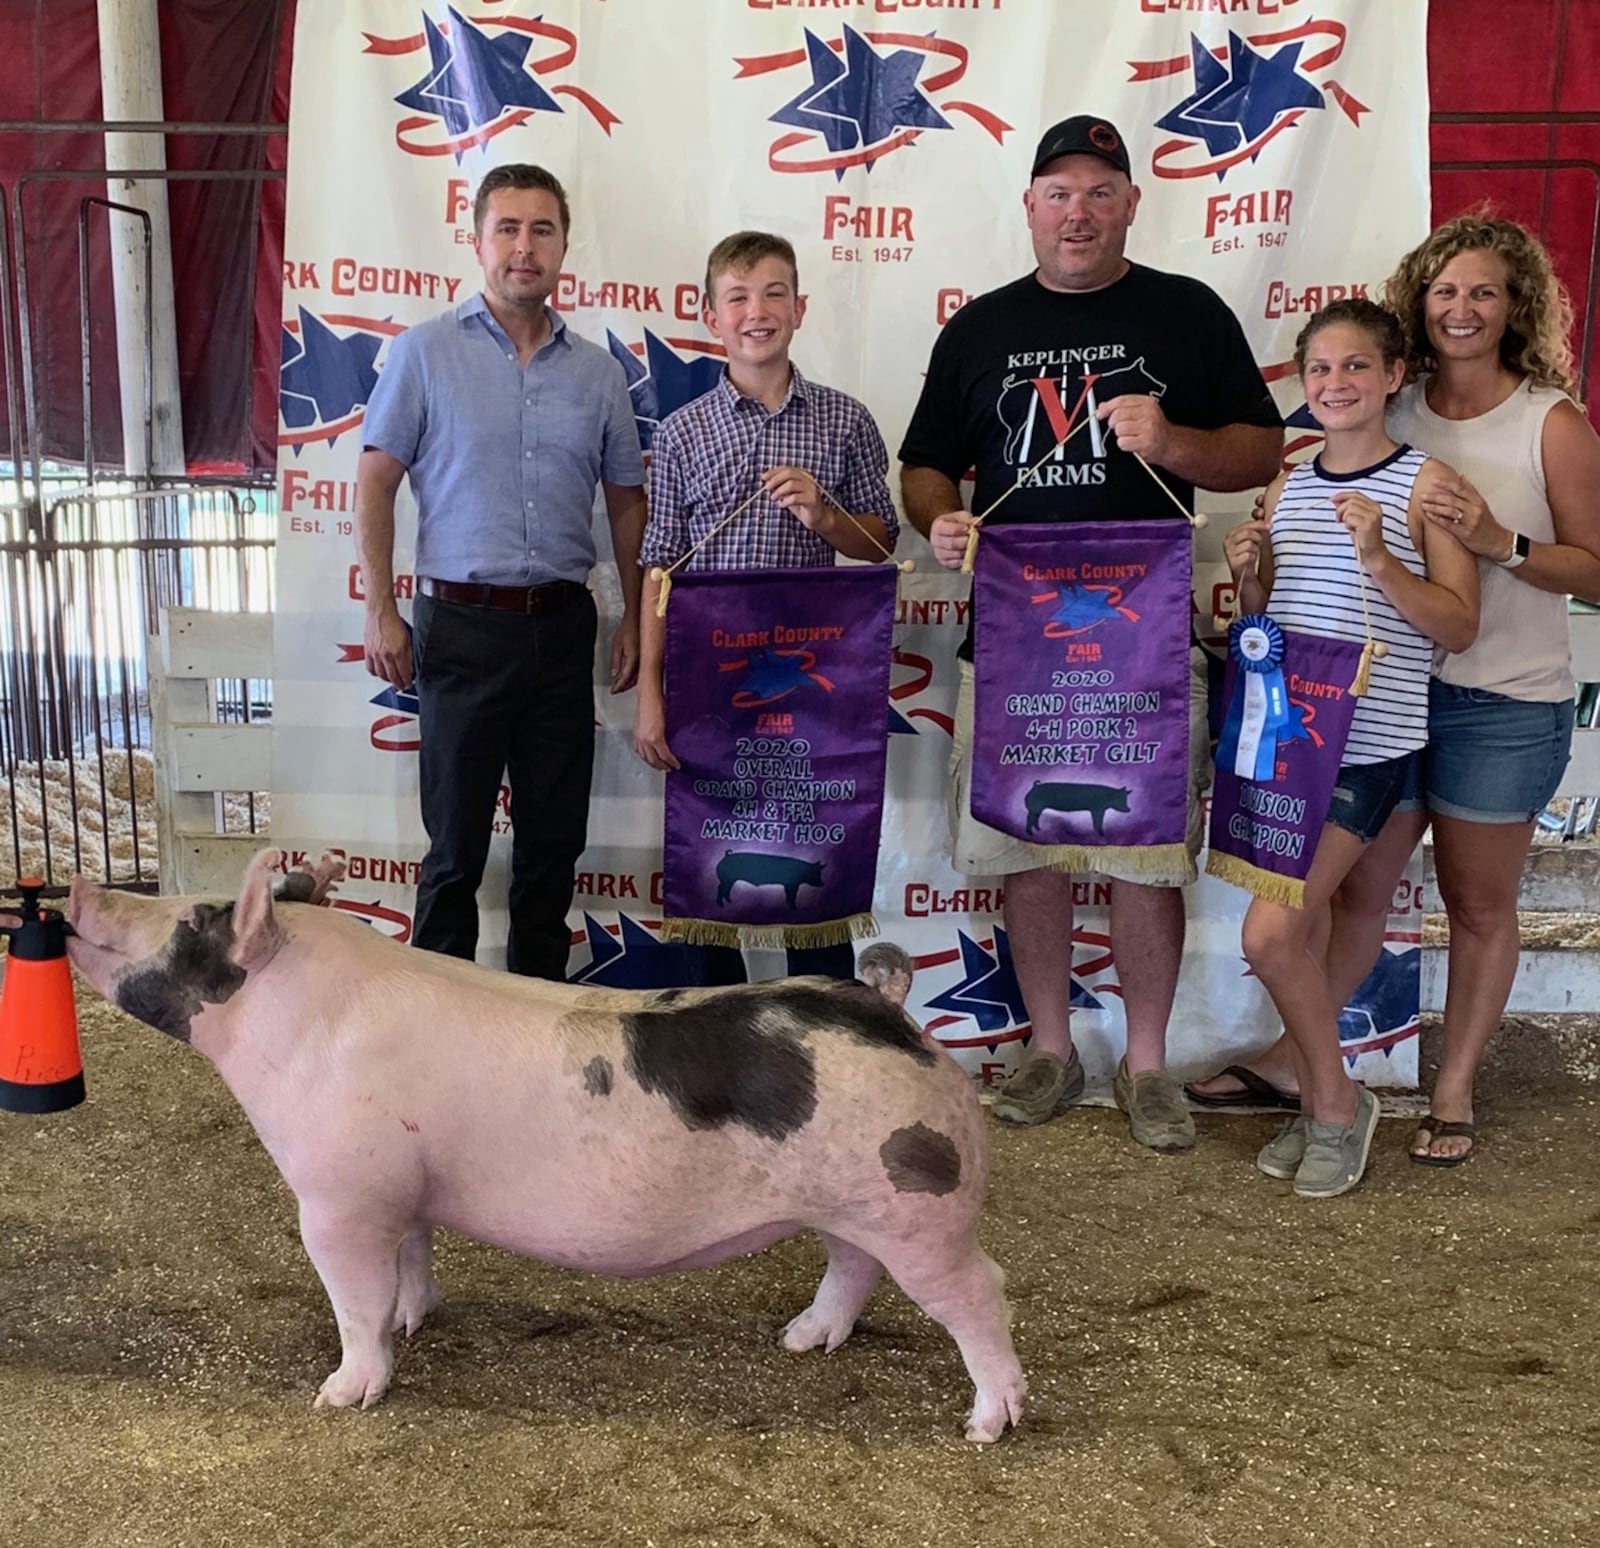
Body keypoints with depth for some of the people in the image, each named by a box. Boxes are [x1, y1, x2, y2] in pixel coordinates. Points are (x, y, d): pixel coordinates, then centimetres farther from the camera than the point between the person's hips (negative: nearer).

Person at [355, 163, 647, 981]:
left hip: (563, 626, 3)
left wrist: (634, 619, 10)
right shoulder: (426, 351, -1)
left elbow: (627, 499, 14)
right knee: (456, 839, 4)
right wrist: (381, 613, -8)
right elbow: (375, 482, -2)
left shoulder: (598, 371, 8)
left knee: (554, 836, 11)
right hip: (465, 625, -3)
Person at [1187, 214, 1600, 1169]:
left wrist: (1498, 540, -22)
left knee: (1479, 906, 10)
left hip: (1503, 705, -3)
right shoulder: (1394, 411, 3)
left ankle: (1454, 1093, 25)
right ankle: (1296, 1057, 27)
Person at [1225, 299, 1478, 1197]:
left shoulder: (1424, 483, -5)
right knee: (1305, 935, 11)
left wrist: (1379, 557, -19)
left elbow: (1459, 626, -7)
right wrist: (1248, 576, -1)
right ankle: (1320, 1106, 26)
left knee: (1270, 935, -13)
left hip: (1371, 745, -6)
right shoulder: (1287, 488, 12)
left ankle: (1337, 1100, 9)